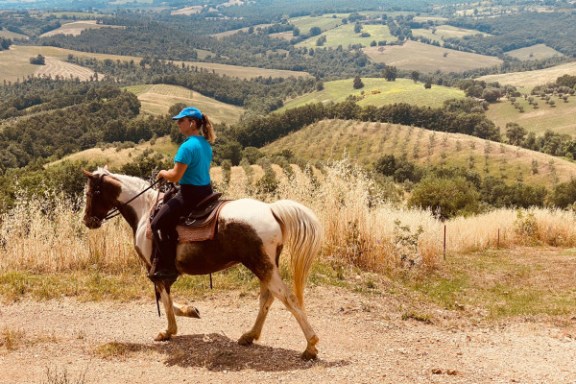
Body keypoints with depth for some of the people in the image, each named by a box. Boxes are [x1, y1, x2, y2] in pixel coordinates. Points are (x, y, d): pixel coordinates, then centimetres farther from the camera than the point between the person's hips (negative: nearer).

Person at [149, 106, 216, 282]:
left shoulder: (187, 146, -20)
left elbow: (175, 176, -20)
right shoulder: (206, 144, 9)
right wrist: (171, 172, 18)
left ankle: (167, 268, -2)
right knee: (168, 221, 27)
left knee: (158, 224, -2)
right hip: (206, 191, 10)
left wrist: (163, 173, 0)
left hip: (190, 194, -10)